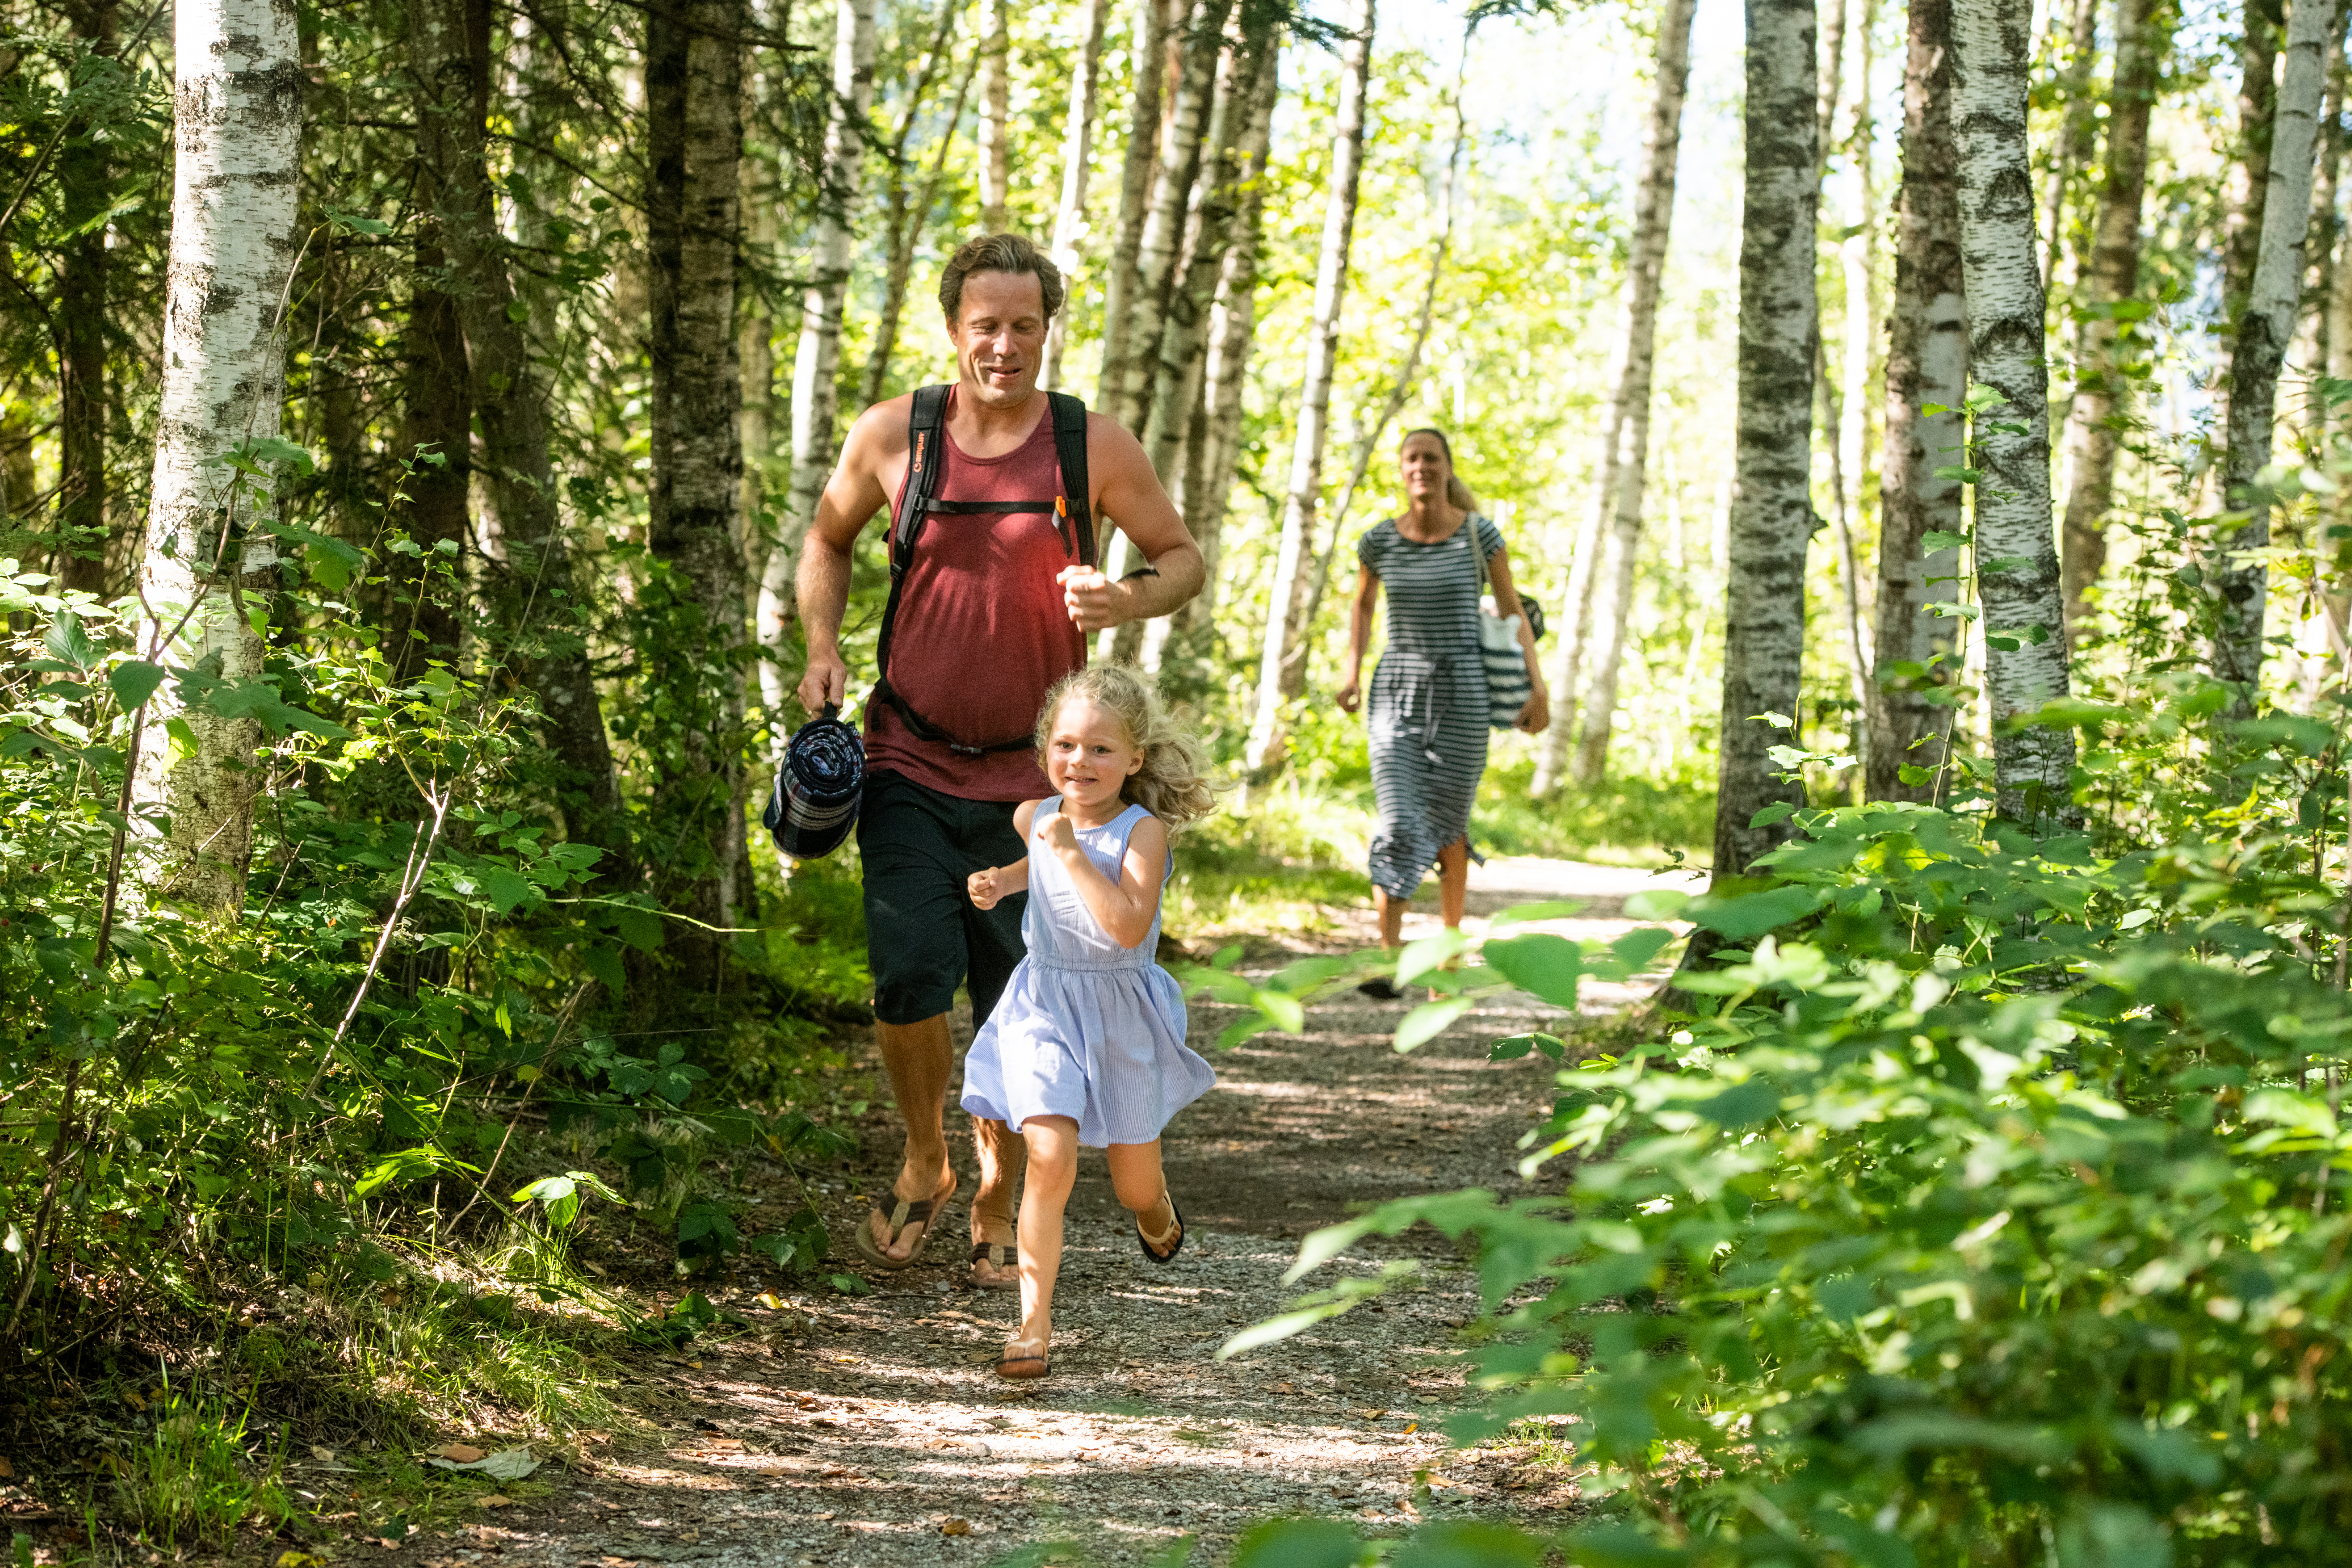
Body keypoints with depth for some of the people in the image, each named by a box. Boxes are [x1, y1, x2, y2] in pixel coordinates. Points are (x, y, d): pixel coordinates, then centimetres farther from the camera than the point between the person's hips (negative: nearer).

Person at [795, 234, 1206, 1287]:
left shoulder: (1095, 448, -4)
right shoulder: (890, 436, -2)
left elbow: (1183, 557, 7)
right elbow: (828, 538, 16)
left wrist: (1128, 600, -15)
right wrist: (821, 647, 0)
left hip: (1030, 777, 0)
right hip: (909, 765, 0)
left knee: (1016, 1010, 5)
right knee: (910, 976, -15)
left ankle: (996, 1210, 25)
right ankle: (922, 1165, 13)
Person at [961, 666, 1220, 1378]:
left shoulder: (1143, 832, -16)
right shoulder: (1035, 817, -1)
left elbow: (1129, 927, -30)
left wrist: (1071, 853, -30)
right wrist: (1003, 880, 6)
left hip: (1122, 1011, -1)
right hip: (1044, 1006, 2)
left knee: (1135, 1183, 13)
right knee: (1051, 1158, -18)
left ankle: (1154, 1208, 53)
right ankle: (1034, 1323, -14)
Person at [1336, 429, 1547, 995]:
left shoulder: (1480, 534, -4)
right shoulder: (1379, 540, 1)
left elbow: (1512, 609, 4)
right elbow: (1363, 604, 18)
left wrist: (1538, 686, -3)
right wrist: (1352, 671, 6)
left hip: (1462, 695, -1)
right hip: (1396, 694, 1)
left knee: (1447, 828, 6)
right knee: (1398, 825, -14)